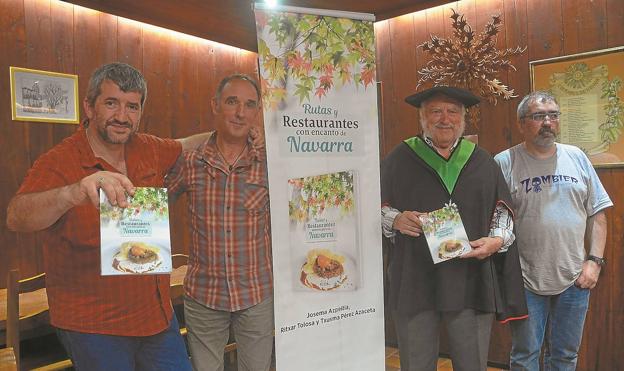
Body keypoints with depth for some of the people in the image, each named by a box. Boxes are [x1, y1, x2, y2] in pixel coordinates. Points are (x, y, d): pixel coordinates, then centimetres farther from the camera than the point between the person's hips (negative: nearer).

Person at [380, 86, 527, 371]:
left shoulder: (482, 161, 12)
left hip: (472, 281, 2)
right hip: (414, 282, -1)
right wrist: (395, 219, -15)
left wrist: (497, 239, -5)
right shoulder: (400, 159, 5)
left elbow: (503, 209, 14)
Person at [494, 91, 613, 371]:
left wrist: (595, 260, 0)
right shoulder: (505, 163, -6)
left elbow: (597, 213, 9)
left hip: (575, 280, 4)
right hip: (526, 281, -3)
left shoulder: (576, 157, 6)